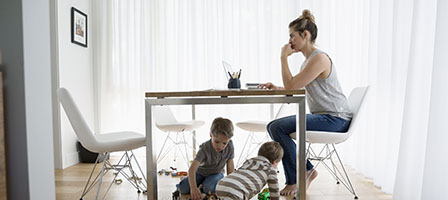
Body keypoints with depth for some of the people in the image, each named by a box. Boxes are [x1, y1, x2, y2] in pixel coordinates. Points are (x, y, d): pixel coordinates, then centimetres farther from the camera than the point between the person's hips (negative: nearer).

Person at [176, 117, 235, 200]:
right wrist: (193, 188, -53)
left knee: (208, 187, -31)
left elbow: (230, 164, -8)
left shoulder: (230, 146, -22)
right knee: (184, 188, -17)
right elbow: (192, 169, -40)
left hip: (217, 173, 1)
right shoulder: (205, 149, -33)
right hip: (201, 172, 0)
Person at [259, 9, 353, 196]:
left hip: (335, 118, -10)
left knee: (278, 127, -22)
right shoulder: (308, 60, 14)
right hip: (323, 116, 10)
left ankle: (296, 179, -3)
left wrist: (283, 57, -12)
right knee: (273, 126, 3)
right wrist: (275, 88, 5)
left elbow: (291, 86, -21)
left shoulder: (319, 58, -17)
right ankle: (306, 171, 10)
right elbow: (296, 89, 19)